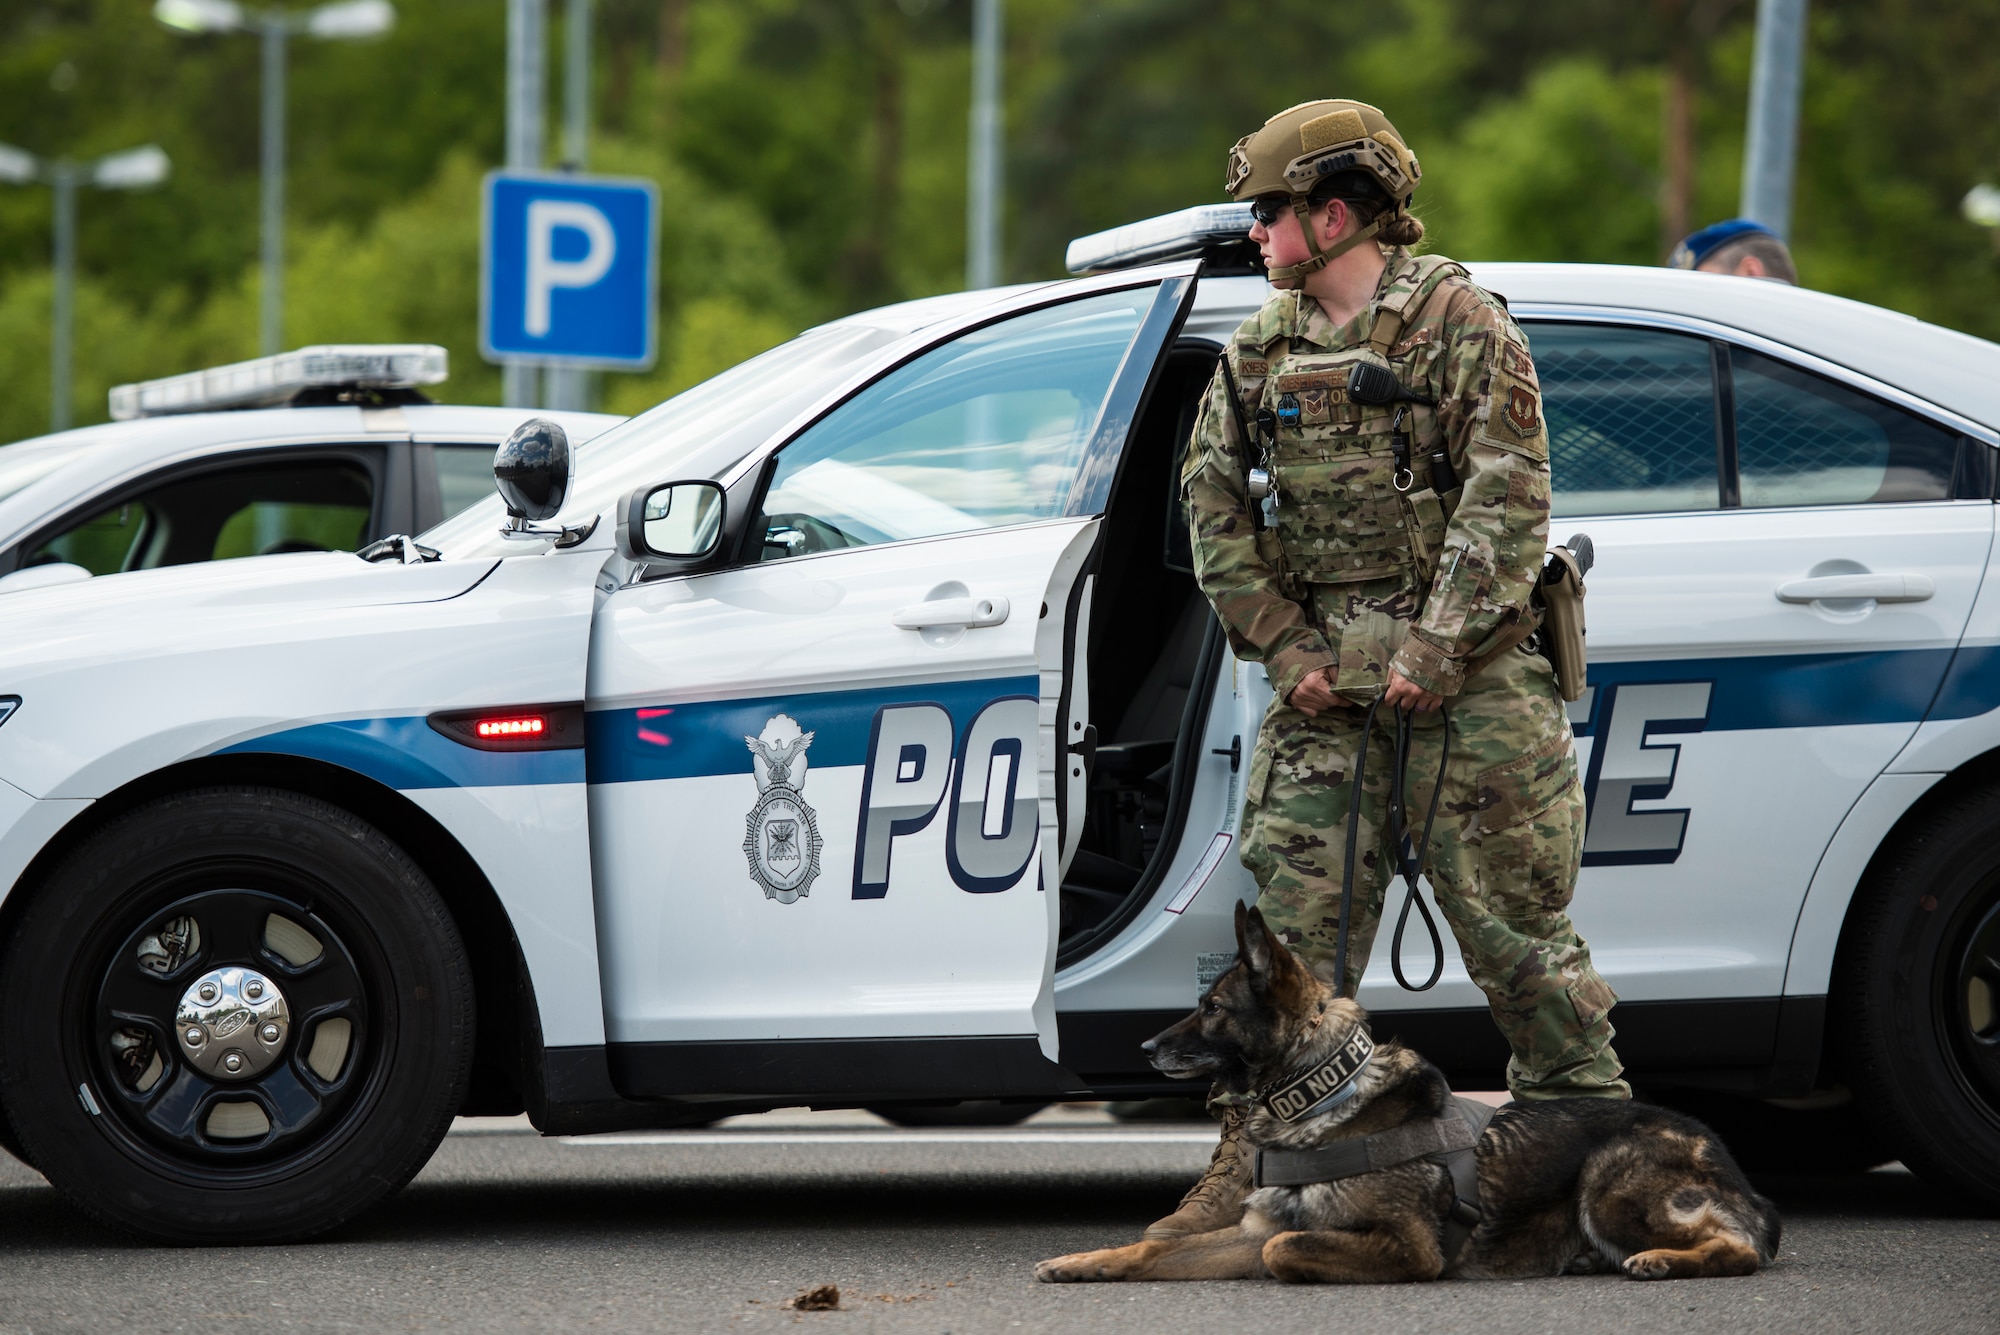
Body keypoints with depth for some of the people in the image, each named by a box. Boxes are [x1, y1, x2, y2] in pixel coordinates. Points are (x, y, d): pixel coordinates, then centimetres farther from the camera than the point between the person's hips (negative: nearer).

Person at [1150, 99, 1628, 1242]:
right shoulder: (1259, 353, 13)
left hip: (1469, 681, -5)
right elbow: (1214, 507, 12)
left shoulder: (1461, 323, -4)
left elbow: (1508, 501, -11)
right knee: (1291, 933, 0)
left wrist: (1436, 650, -17)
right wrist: (1287, 648, 0)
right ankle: (1254, 1171, 2)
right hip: (1323, 686, 5)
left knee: (1516, 928, -2)